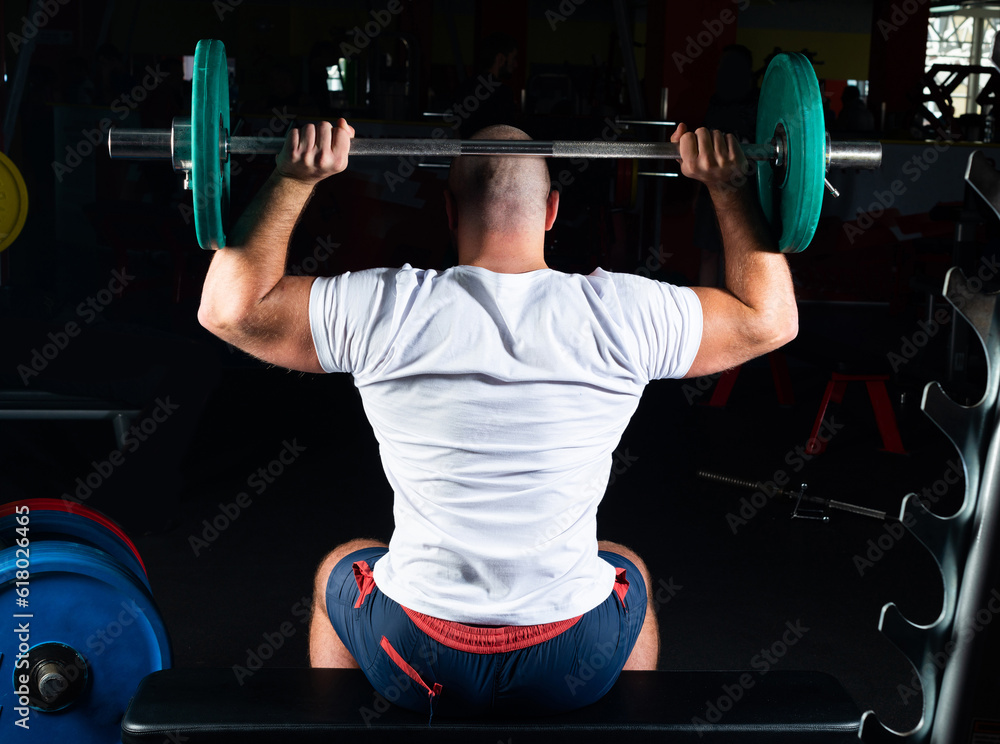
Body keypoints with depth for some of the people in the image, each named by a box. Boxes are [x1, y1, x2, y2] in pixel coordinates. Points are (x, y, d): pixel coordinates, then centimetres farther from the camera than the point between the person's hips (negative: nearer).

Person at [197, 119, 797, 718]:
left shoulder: (388, 311, -11)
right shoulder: (622, 315, -9)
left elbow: (230, 305, -1)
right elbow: (770, 317, 5)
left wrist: (295, 178, 2)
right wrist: (728, 185, 11)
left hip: (418, 664, 0)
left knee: (339, 572, 35)